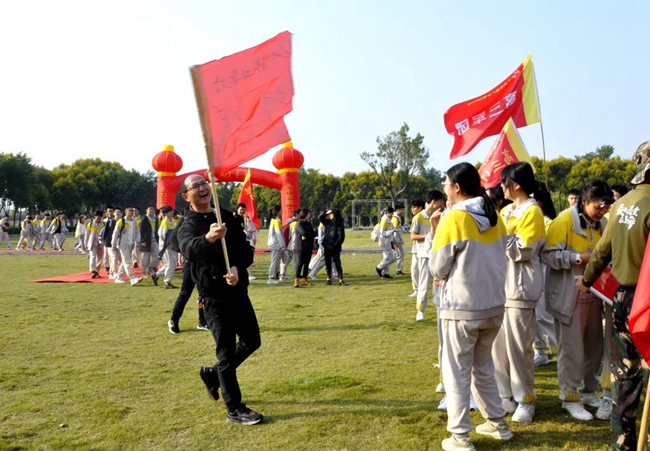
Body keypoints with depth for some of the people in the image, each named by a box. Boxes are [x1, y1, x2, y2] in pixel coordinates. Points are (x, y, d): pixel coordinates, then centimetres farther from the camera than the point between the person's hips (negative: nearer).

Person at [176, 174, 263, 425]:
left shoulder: (226, 217, 9)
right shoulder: (188, 226, -9)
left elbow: (246, 250, 6)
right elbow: (189, 249, -33)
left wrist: (237, 267, -16)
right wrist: (208, 238, -56)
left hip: (238, 291, 7)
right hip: (215, 296, -6)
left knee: (251, 341, 16)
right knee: (227, 351, -2)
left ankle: (213, 373, 36)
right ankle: (235, 410, 10)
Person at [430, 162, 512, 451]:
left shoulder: (453, 218, -14)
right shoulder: (495, 218, 6)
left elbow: (437, 268, -7)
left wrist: (436, 232, 4)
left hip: (462, 307, -7)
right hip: (494, 305, 7)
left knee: (456, 372, 5)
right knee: (483, 367, 22)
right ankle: (497, 423, 30)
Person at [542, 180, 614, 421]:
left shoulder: (600, 224, 11)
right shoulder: (564, 221, -13)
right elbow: (549, 255, -18)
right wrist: (578, 257, -26)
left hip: (593, 292, 7)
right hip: (570, 295, -7)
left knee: (594, 344, 13)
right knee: (572, 347, -2)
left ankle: (588, 390, 29)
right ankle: (570, 397, 10)